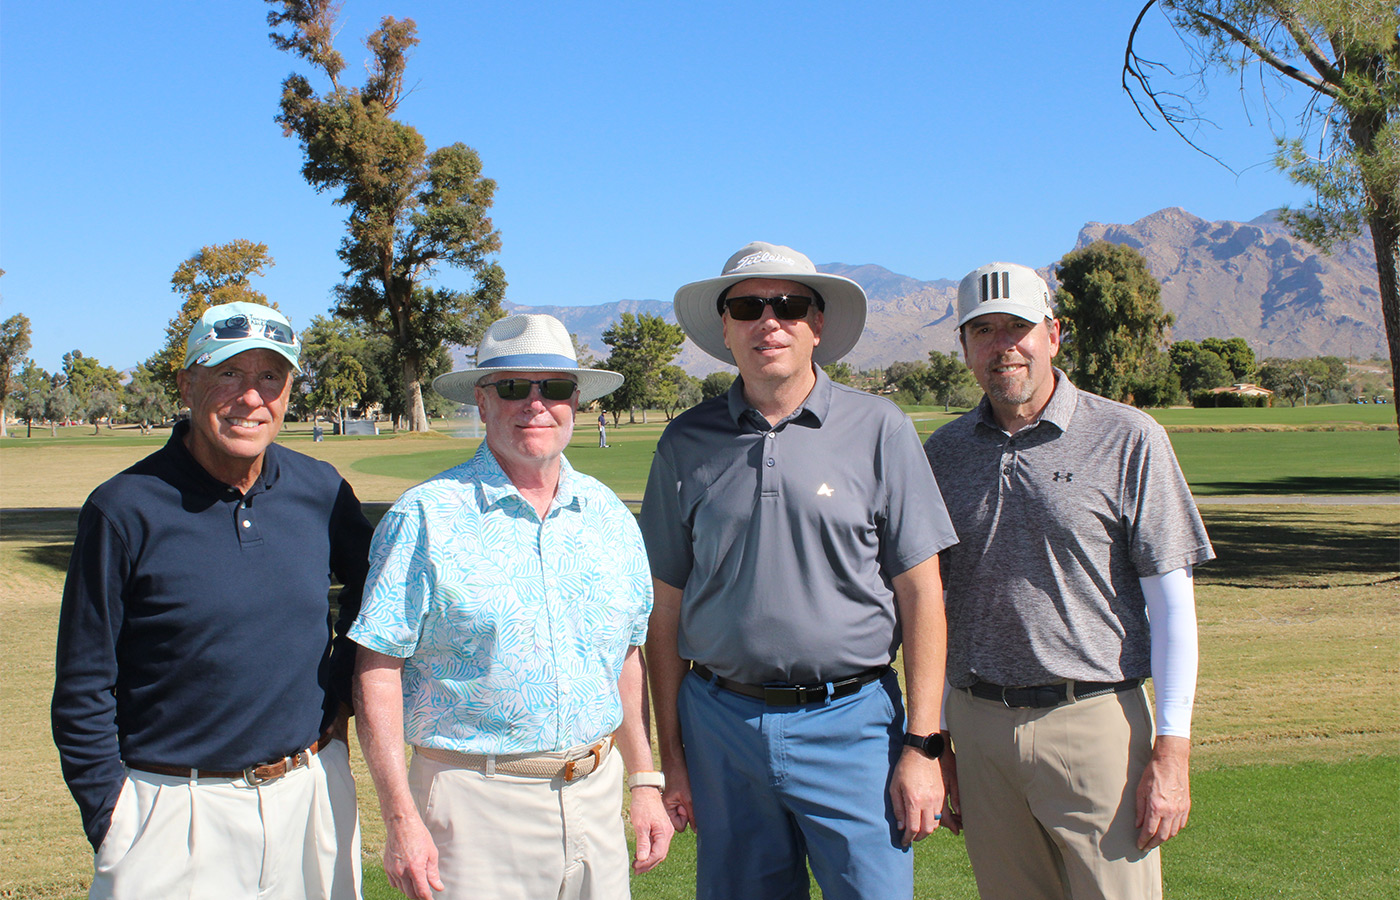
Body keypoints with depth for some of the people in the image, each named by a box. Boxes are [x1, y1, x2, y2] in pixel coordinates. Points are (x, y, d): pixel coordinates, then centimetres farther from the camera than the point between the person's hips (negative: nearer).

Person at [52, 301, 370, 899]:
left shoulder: (321, 491, 0)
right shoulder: (125, 509, -10)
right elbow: (83, 689, -7)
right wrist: (110, 826, -8)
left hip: (313, 795, 4)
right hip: (176, 805, -3)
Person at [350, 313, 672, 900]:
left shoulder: (610, 517, 7)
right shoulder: (426, 517, -7)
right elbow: (377, 671, -9)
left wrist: (645, 784, 12)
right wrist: (401, 819, -14)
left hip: (596, 794, 4)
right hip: (475, 802, -4)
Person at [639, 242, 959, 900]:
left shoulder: (877, 428, -2)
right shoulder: (687, 443, 3)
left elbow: (920, 592, -2)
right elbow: (666, 606, 7)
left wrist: (921, 745, -6)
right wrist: (671, 753, 6)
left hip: (850, 722, -2)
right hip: (721, 720, 2)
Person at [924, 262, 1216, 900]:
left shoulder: (1127, 439, -3)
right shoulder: (943, 453, 8)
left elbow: (1171, 600, -4)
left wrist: (1171, 750, -9)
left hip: (1094, 722, -3)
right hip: (978, 729, 3)